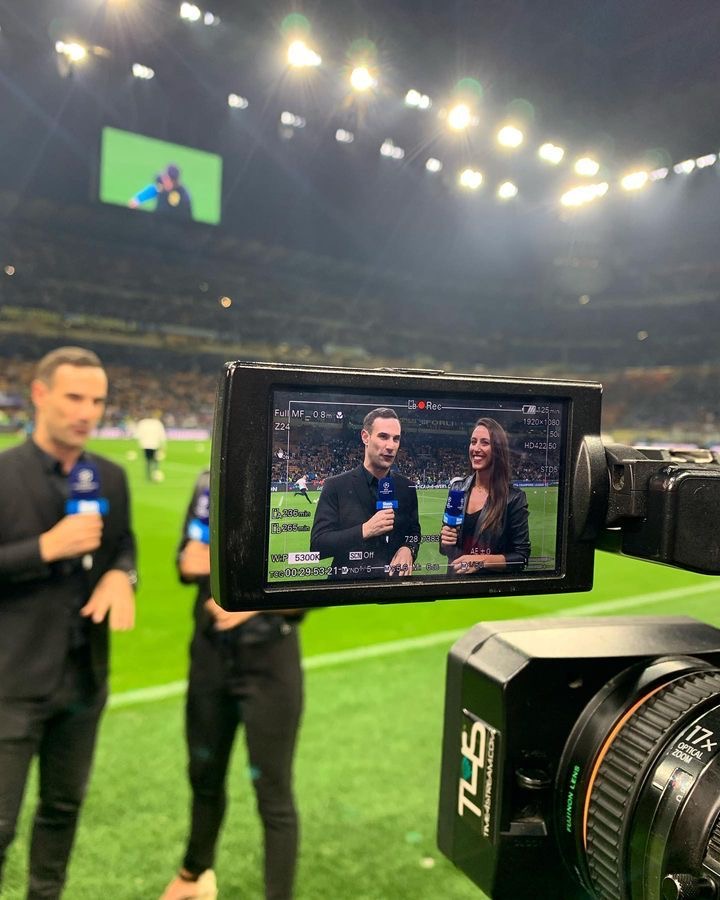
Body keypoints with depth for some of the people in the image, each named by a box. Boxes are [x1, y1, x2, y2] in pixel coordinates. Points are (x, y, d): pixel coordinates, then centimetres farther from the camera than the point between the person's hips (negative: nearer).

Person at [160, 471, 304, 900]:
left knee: (273, 793, 6)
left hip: (269, 663, -5)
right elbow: (188, 560, 8)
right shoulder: (209, 484, 0)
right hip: (210, 655, 5)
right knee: (205, 775, 23)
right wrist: (190, 562, -15)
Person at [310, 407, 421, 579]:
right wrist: (365, 530, -18)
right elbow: (317, 546, -9)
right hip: (348, 581, -2)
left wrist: (408, 549, -4)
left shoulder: (406, 487, 5)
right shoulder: (336, 486, -5)